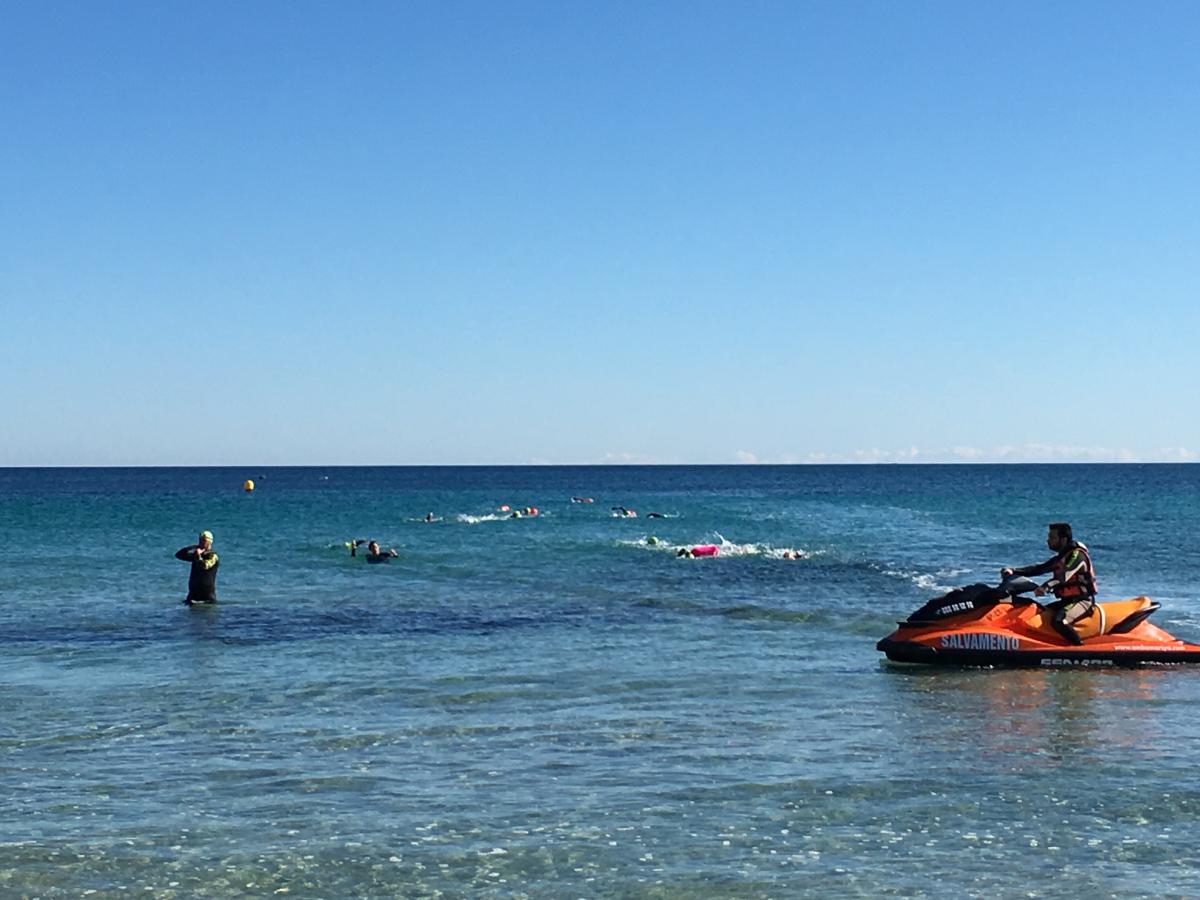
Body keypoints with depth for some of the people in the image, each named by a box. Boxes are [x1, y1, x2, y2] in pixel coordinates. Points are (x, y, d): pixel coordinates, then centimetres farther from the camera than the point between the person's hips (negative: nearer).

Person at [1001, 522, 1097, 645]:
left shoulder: (1077, 555, -14)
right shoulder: (1060, 558, 15)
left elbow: (1065, 575, -31)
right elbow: (1039, 569, 13)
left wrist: (1046, 586, -49)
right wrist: (1013, 571, 0)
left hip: (1083, 600, -10)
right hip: (1067, 600, 10)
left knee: (1058, 622, -33)